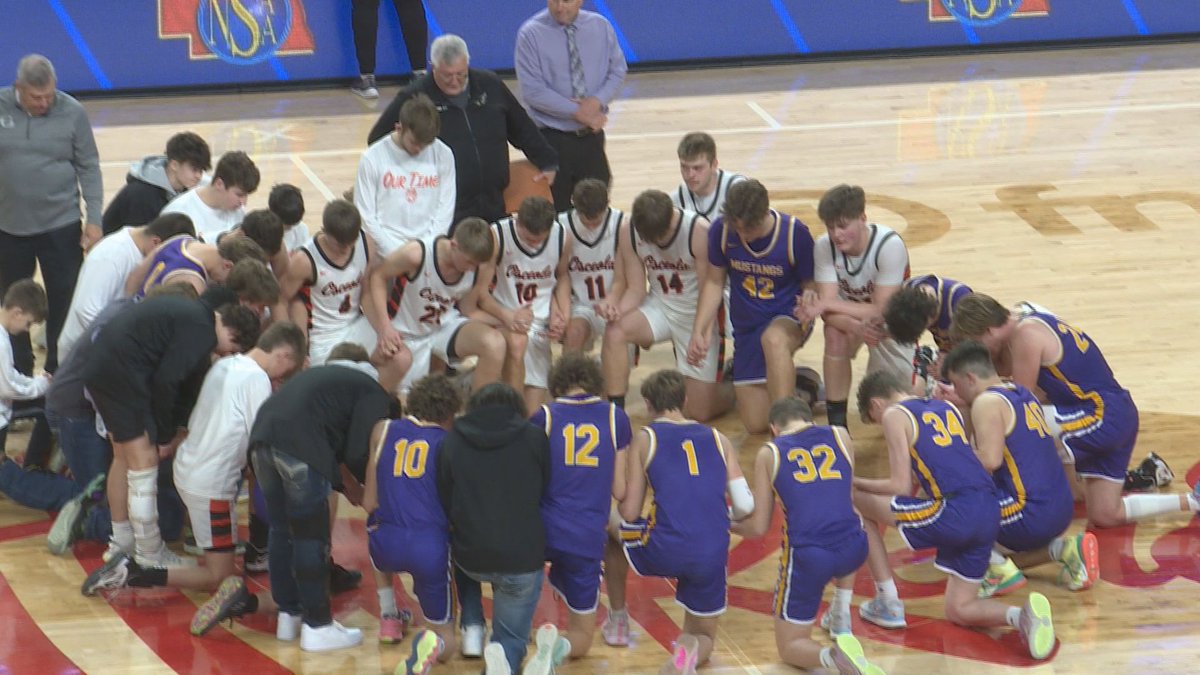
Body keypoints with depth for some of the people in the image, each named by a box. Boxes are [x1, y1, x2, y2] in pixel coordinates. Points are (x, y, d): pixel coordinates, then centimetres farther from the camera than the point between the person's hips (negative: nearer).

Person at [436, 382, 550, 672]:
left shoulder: (451, 442, 2)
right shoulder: (535, 438, 0)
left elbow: (445, 506, 7)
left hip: (471, 558, 1)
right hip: (524, 559, -1)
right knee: (511, 639, 18)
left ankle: (472, 627, 22)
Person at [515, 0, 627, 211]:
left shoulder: (601, 27, 2)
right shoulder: (531, 33, -11)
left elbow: (617, 71, 6)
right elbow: (532, 90, -15)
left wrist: (597, 101, -14)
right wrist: (577, 112, -18)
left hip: (591, 136, 4)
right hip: (552, 138, -4)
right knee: (556, 213, 1)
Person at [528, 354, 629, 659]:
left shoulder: (543, 417, 3)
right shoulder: (615, 418, 6)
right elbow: (620, 490, 7)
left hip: (542, 531, 0)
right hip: (588, 539, 0)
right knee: (581, 638, 14)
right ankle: (559, 647, -22)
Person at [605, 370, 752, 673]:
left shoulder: (645, 438, 6)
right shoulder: (719, 440, 14)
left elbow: (629, 514, 3)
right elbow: (745, 506, 4)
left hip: (664, 551, -2)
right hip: (712, 557, 2)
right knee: (703, 636, 24)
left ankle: (617, 618, 38)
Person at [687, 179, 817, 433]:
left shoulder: (795, 233, -19)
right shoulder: (721, 230, -12)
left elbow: (809, 284, -6)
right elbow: (714, 282, 2)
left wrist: (810, 297, -31)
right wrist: (698, 332, -5)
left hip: (789, 317, -4)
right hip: (747, 326, 4)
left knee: (773, 339, -43)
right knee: (756, 423, 1)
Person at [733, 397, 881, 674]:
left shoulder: (769, 454, 8)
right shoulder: (840, 437, 14)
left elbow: (759, 528, 9)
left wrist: (731, 526, 29)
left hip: (807, 557, -3)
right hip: (853, 551, 3)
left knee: (790, 646, 15)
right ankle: (841, 618, 29)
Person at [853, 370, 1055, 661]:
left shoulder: (894, 415, 5)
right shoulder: (949, 408, 25)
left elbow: (901, 488, 0)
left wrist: (856, 483, 13)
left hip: (953, 514, -7)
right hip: (989, 515, 7)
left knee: (854, 504, 10)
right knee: (958, 610, 20)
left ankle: (887, 604, 12)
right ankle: (1023, 615, -8)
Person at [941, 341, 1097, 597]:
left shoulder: (987, 402, -11)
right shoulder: (1022, 394, 16)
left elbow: (990, 460, -24)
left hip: (1030, 516, -9)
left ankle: (1001, 572, -4)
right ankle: (1065, 548, 11)